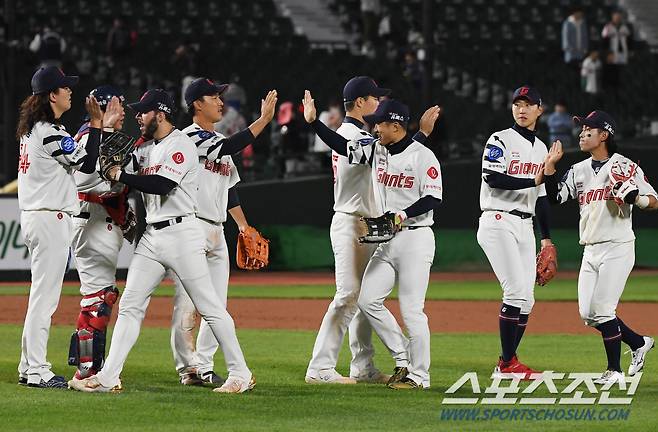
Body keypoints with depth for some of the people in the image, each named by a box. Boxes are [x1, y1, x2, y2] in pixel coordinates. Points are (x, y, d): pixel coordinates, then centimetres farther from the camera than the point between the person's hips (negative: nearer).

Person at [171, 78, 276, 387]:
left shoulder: (220, 142, 20)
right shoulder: (189, 137, -9)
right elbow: (228, 148, -24)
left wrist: (243, 224, 20)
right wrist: (264, 119, -25)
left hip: (216, 233, 9)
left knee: (217, 305, 6)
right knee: (187, 302, -8)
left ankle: (204, 366, 11)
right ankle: (188, 367, -4)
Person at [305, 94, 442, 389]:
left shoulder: (422, 155, -13)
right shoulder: (375, 149, 9)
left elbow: (433, 199, -16)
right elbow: (341, 145, 12)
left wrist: (403, 215, -27)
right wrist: (313, 121, 5)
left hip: (415, 239, -8)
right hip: (387, 241, 8)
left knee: (411, 309, -7)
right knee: (368, 299, 3)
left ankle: (419, 375, 2)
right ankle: (403, 359, 14)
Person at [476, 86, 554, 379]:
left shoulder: (541, 148, 18)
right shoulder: (501, 140, -4)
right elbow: (492, 178, -19)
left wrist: (546, 237, 19)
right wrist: (533, 181, -21)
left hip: (525, 226, 8)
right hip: (498, 222, -8)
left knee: (527, 299, 4)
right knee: (516, 292, -16)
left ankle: (508, 363, 11)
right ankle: (507, 363, -11)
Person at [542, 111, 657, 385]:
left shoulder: (625, 166, -5)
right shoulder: (579, 171, 13)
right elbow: (555, 197, 6)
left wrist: (634, 196, -26)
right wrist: (550, 167, -3)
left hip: (617, 249, -7)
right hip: (590, 251, 7)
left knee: (602, 310, -12)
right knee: (588, 314, 6)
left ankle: (614, 370, 0)